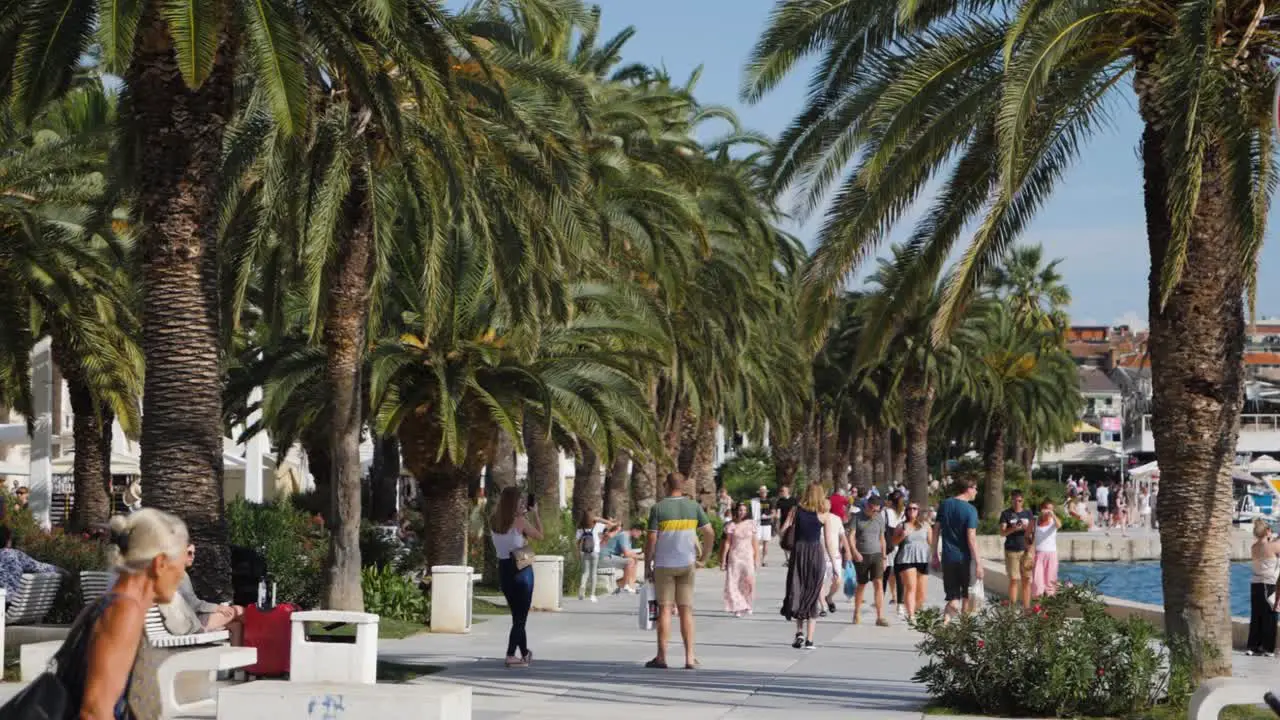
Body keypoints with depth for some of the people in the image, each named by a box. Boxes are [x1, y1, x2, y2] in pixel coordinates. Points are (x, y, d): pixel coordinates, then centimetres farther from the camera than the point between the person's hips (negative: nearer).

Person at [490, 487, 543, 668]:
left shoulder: (494, 522, 2)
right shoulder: (520, 521, -14)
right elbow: (540, 536, -1)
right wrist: (534, 514, 8)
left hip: (503, 569, 6)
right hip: (521, 569, -6)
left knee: (517, 615, 19)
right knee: (521, 615, 1)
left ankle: (525, 653, 28)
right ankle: (511, 655, -10)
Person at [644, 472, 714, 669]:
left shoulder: (658, 508, -7)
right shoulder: (694, 507, 2)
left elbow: (651, 540, -10)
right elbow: (710, 533, -1)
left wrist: (647, 565, 0)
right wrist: (704, 558, 9)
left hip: (664, 565, -2)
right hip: (687, 564, 2)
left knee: (665, 609, 2)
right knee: (686, 610, 6)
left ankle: (661, 657, 3)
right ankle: (690, 657, 2)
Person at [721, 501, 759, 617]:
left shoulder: (751, 524, 4)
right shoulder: (731, 525, 0)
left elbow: (755, 542, 7)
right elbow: (727, 543, 2)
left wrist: (756, 559, 6)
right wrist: (723, 560, 0)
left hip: (748, 556, 1)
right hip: (734, 557, -1)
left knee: (748, 581, -7)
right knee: (733, 583, -4)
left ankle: (747, 605, 14)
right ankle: (737, 608, 5)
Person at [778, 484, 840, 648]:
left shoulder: (796, 510, 1)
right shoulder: (823, 516, -1)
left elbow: (783, 530, -4)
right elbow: (827, 543, -1)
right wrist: (834, 564, 5)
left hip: (799, 551, 0)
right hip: (817, 554, 0)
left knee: (797, 591, 12)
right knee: (812, 596, 5)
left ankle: (800, 631, -4)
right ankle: (809, 639, 2)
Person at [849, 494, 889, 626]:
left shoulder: (880, 518, 10)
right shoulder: (857, 518, 0)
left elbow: (882, 538, 16)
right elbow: (851, 536, -6)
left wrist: (883, 557, 14)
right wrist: (855, 552, -21)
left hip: (876, 555, 2)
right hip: (861, 556, -2)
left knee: (878, 583, -11)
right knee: (861, 585, 7)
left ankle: (880, 616, -15)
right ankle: (857, 613, 26)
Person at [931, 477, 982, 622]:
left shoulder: (944, 505, 6)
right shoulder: (970, 510, -11)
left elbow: (936, 530, 10)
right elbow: (971, 538, -17)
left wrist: (935, 555, 19)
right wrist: (978, 564, -15)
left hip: (948, 558, 4)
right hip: (965, 558, -4)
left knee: (953, 598, 6)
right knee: (967, 596, 13)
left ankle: (946, 621, -19)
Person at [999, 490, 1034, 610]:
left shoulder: (1028, 513, 11)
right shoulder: (1006, 514, 3)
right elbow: (1002, 532, -3)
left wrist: (1027, 528, -11)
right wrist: (1013, 529, -22)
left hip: (1026, 550, 2)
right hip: (1011, 551, -2)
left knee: (1026, 579, -1)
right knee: (1014, 580, -3)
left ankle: (1027, 608, 3)